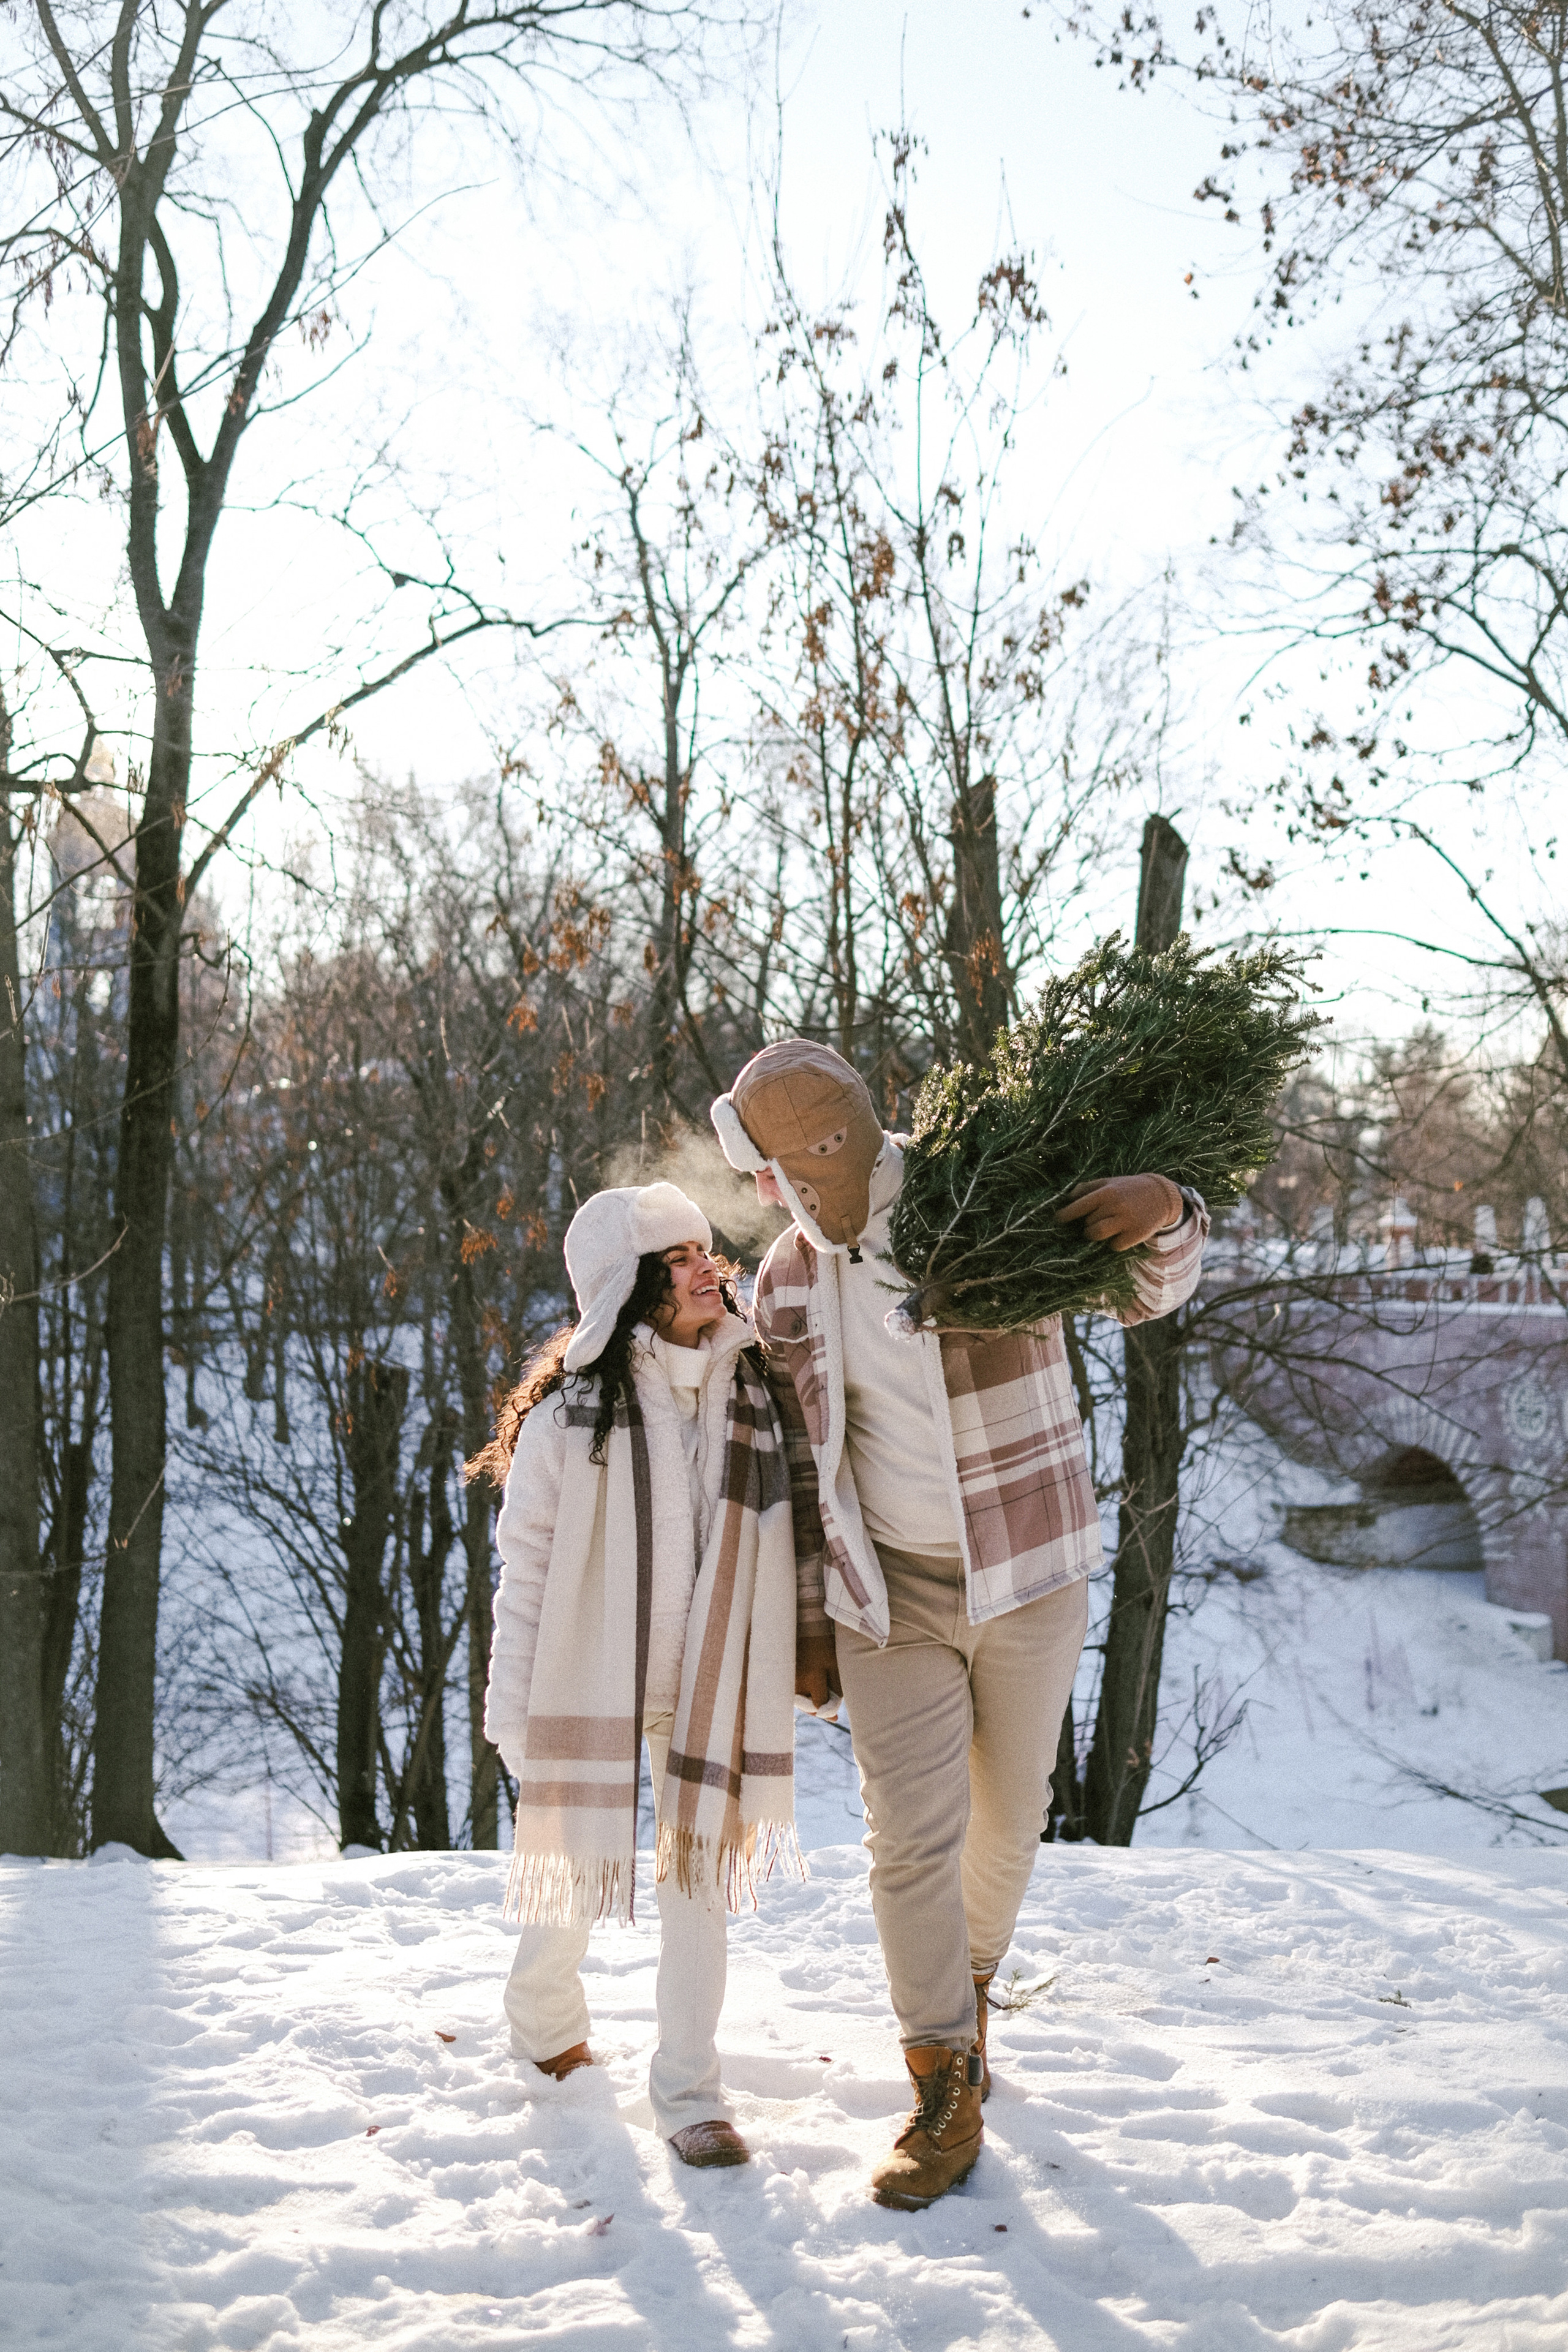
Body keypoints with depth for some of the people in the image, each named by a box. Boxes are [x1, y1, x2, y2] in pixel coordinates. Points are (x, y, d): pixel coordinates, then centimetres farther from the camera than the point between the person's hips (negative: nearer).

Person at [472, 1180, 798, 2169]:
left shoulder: (753, 1397, 0)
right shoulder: (571, 1412, -12)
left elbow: (777, 1547, 8)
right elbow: (525, 1565, -7)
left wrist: (790, 1670, 7)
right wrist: (514, 1707, -7)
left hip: (708, 1681, 3)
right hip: (593, 1675, -3)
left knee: (698, 1875, 5)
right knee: (578, 1872, 11)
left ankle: (690, 2090, 17)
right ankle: (547, 2022, 39)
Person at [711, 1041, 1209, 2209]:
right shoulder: (791, 1284, -2)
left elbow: (1149, 1290, -1)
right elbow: (808, 1459, 8)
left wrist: (1167, 1211, -25)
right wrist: (811, 1617, 8)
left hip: (1028, 1579, -1)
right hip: (892, 1595, 1)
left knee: (1009, 1816, 13)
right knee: (911, 1840, -4)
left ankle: (970, 1987, 41)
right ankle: (947, 2100, 9)